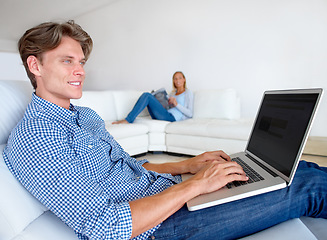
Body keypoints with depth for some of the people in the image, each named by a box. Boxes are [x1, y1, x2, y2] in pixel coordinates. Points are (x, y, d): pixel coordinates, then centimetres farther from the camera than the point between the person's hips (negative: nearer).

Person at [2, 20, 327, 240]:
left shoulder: (86, 115, 12)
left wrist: (186, 165, 3)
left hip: (169, 190, 8)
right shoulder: (32, 139, -16)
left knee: (297, 167, 7)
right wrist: (196, 184, -20)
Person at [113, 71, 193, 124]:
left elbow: (190, 114, -4)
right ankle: (129, 118, -16)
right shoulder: (173, 92, 28)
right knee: (146, 94, -7)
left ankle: (128, 119, -23)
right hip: (165, 115, 7)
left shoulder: (188, 93, 8)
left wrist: (176, 104, -13)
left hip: (172, 117, -7)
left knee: (147, 96, -19)